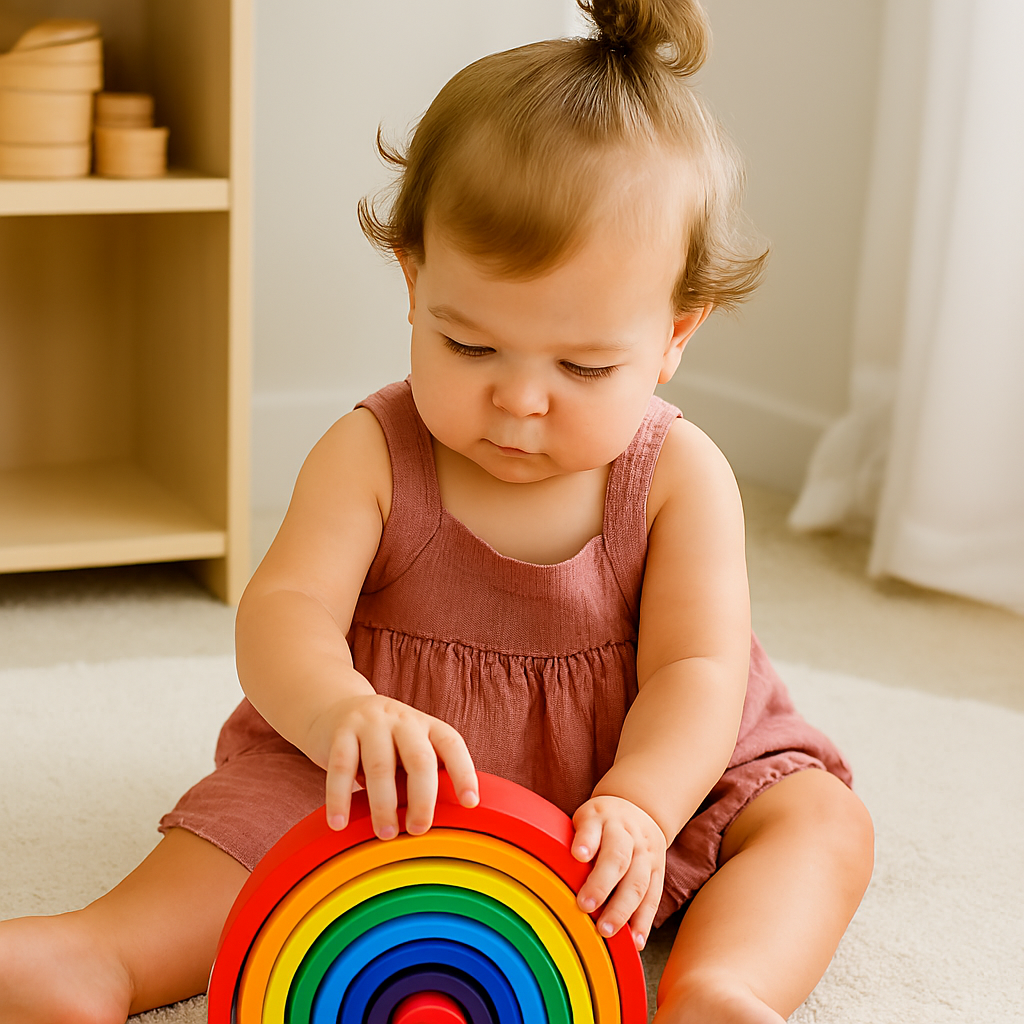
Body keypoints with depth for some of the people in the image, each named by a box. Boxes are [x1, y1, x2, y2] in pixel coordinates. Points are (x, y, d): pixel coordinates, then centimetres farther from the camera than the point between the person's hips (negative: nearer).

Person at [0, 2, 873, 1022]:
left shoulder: (681, 475, -14)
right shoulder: (370, 454, -14)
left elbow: (697, 670, -20)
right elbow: (286, 609, -26)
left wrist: (639, 805, -42)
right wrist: (337, 710, -52)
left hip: (652, 772, 1)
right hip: (401, 789, 0)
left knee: (825, 822, -20)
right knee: (250, 815, -22)